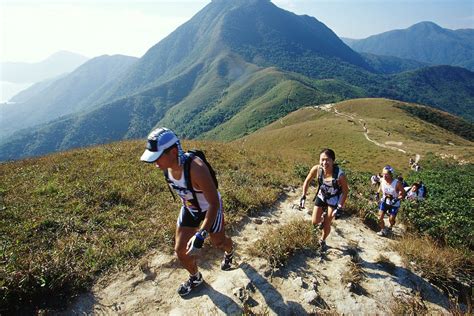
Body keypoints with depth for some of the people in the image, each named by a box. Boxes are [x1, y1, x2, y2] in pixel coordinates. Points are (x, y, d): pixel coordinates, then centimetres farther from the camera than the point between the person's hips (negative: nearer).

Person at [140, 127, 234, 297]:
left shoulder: (197, 168, -42)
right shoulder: (166, 165, -20)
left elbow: (214, 203, -34)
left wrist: (201, 235, -37)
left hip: (210, 207, -5)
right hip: (189, 208, 5)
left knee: (218, 242, 20)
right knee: (180, 250, 8)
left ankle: (229, 251, 58)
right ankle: (195, 278, 38)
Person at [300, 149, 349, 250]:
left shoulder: (340, 175, -36)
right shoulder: (316, 169, -29)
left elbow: (345, 191, -18)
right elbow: (307, 181, -9)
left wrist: (340, 207, -16)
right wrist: (303, 196, -7)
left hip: (334, 199, -2)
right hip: (321, 195, 2)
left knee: (327, 224, 4)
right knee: (315, 222, 3)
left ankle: (322, 241, 36)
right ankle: (321, 219, 40)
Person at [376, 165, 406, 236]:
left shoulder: (397, 183, -29)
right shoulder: (382, 180, -16)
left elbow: (403, 194, -18)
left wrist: (397, 199, -32)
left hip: (394, 204, -3)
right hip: (384, 201, 3)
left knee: (391, 220, 6)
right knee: (380, 218, -3)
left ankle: (390, 227, 42)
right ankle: (383, 230, 23)